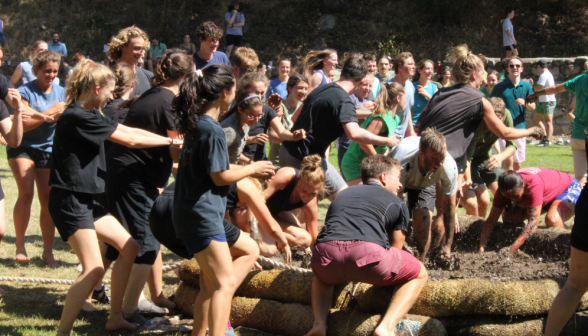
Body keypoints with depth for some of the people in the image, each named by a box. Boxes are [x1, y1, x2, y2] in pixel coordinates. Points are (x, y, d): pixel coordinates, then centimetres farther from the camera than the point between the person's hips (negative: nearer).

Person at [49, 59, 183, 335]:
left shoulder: (89, 115, 12)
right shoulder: (78, 117, -19)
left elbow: (126, 130, 12)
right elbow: (130, 140, -15)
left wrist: (170, 141, 6)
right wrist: (171, 141, -4)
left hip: (85, 199, 11)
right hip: (69, 201, -11)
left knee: (129, 247, 13)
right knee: (94, 268, -17)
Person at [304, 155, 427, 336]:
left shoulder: (343, 194, 36)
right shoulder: (397, 204, 24)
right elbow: (394, 247, 28)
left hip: (326, 255, 4)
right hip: (366, 252, -4)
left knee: (323, 275, 42)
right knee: (419, 275, 22)